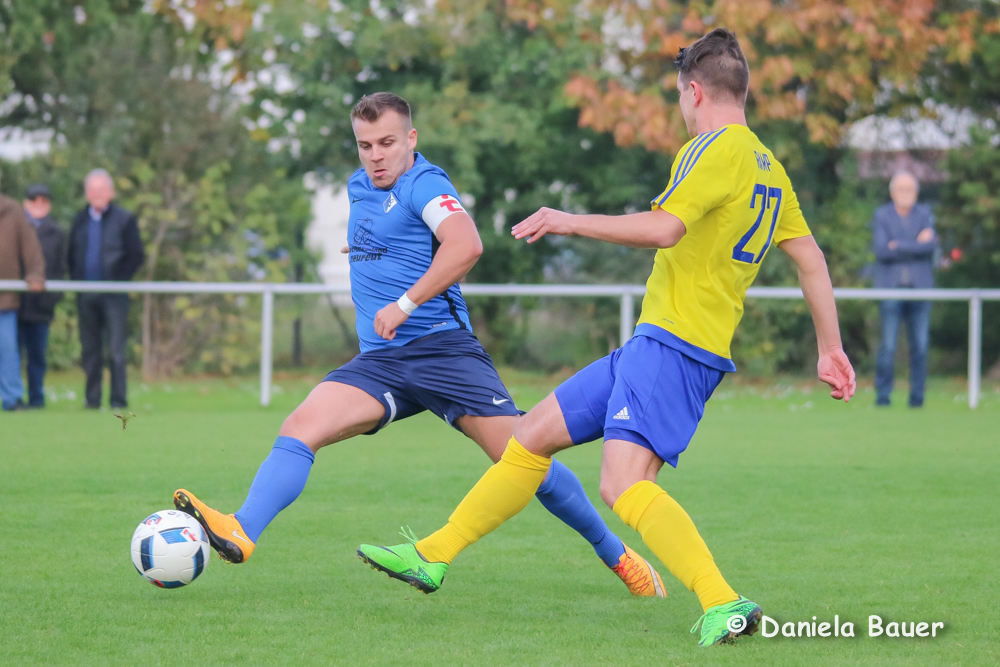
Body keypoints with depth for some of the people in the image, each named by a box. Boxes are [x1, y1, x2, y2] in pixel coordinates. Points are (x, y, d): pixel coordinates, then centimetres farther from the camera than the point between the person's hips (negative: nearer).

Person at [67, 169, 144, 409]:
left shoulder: (124, 219, -1)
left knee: (116, 349, -6)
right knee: (89, 349, 6)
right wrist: (76, 280, 6)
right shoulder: (80, 220, 13)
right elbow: (71, 254, 19)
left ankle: (119, 399, -4)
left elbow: (136, 256, -2)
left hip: (113, 296, -4)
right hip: (86, 296, 4)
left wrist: (119, 280, -8)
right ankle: (92, 398, 11)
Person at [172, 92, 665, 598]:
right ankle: (240, 534, -32)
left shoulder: (423, 185, -8)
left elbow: (465, 245, -27)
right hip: (379, 361, 7)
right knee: (300, 428, -18)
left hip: (441, 347, -7)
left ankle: (617, 554, 7)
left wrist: (405, 304, -26)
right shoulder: (360, 188, 17)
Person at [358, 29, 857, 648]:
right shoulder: (769, 167, 18)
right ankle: (432, 556, 24)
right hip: (652, 346, 10)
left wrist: (572, 221, -12)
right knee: (532, 436, 15)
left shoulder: (716, 149, -11)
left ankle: (725, 605, -35)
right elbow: (812, 258, 20)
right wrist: (832, 348, 24)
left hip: (674, 346, -10)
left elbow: (664, 227, -23)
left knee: (624, 485, -25)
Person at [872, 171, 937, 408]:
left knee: (920, 344, -2)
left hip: (919, 287, 2)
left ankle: (917, 395, 5)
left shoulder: (925, 214, 10)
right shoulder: (882, 215, 5)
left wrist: (899, 246, -10)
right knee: (888, 345, -8)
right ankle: (883, 395, -2)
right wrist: (917, 244, -9)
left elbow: (931, 244, -7)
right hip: (890, 286, -2)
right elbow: (881, 250, -9)